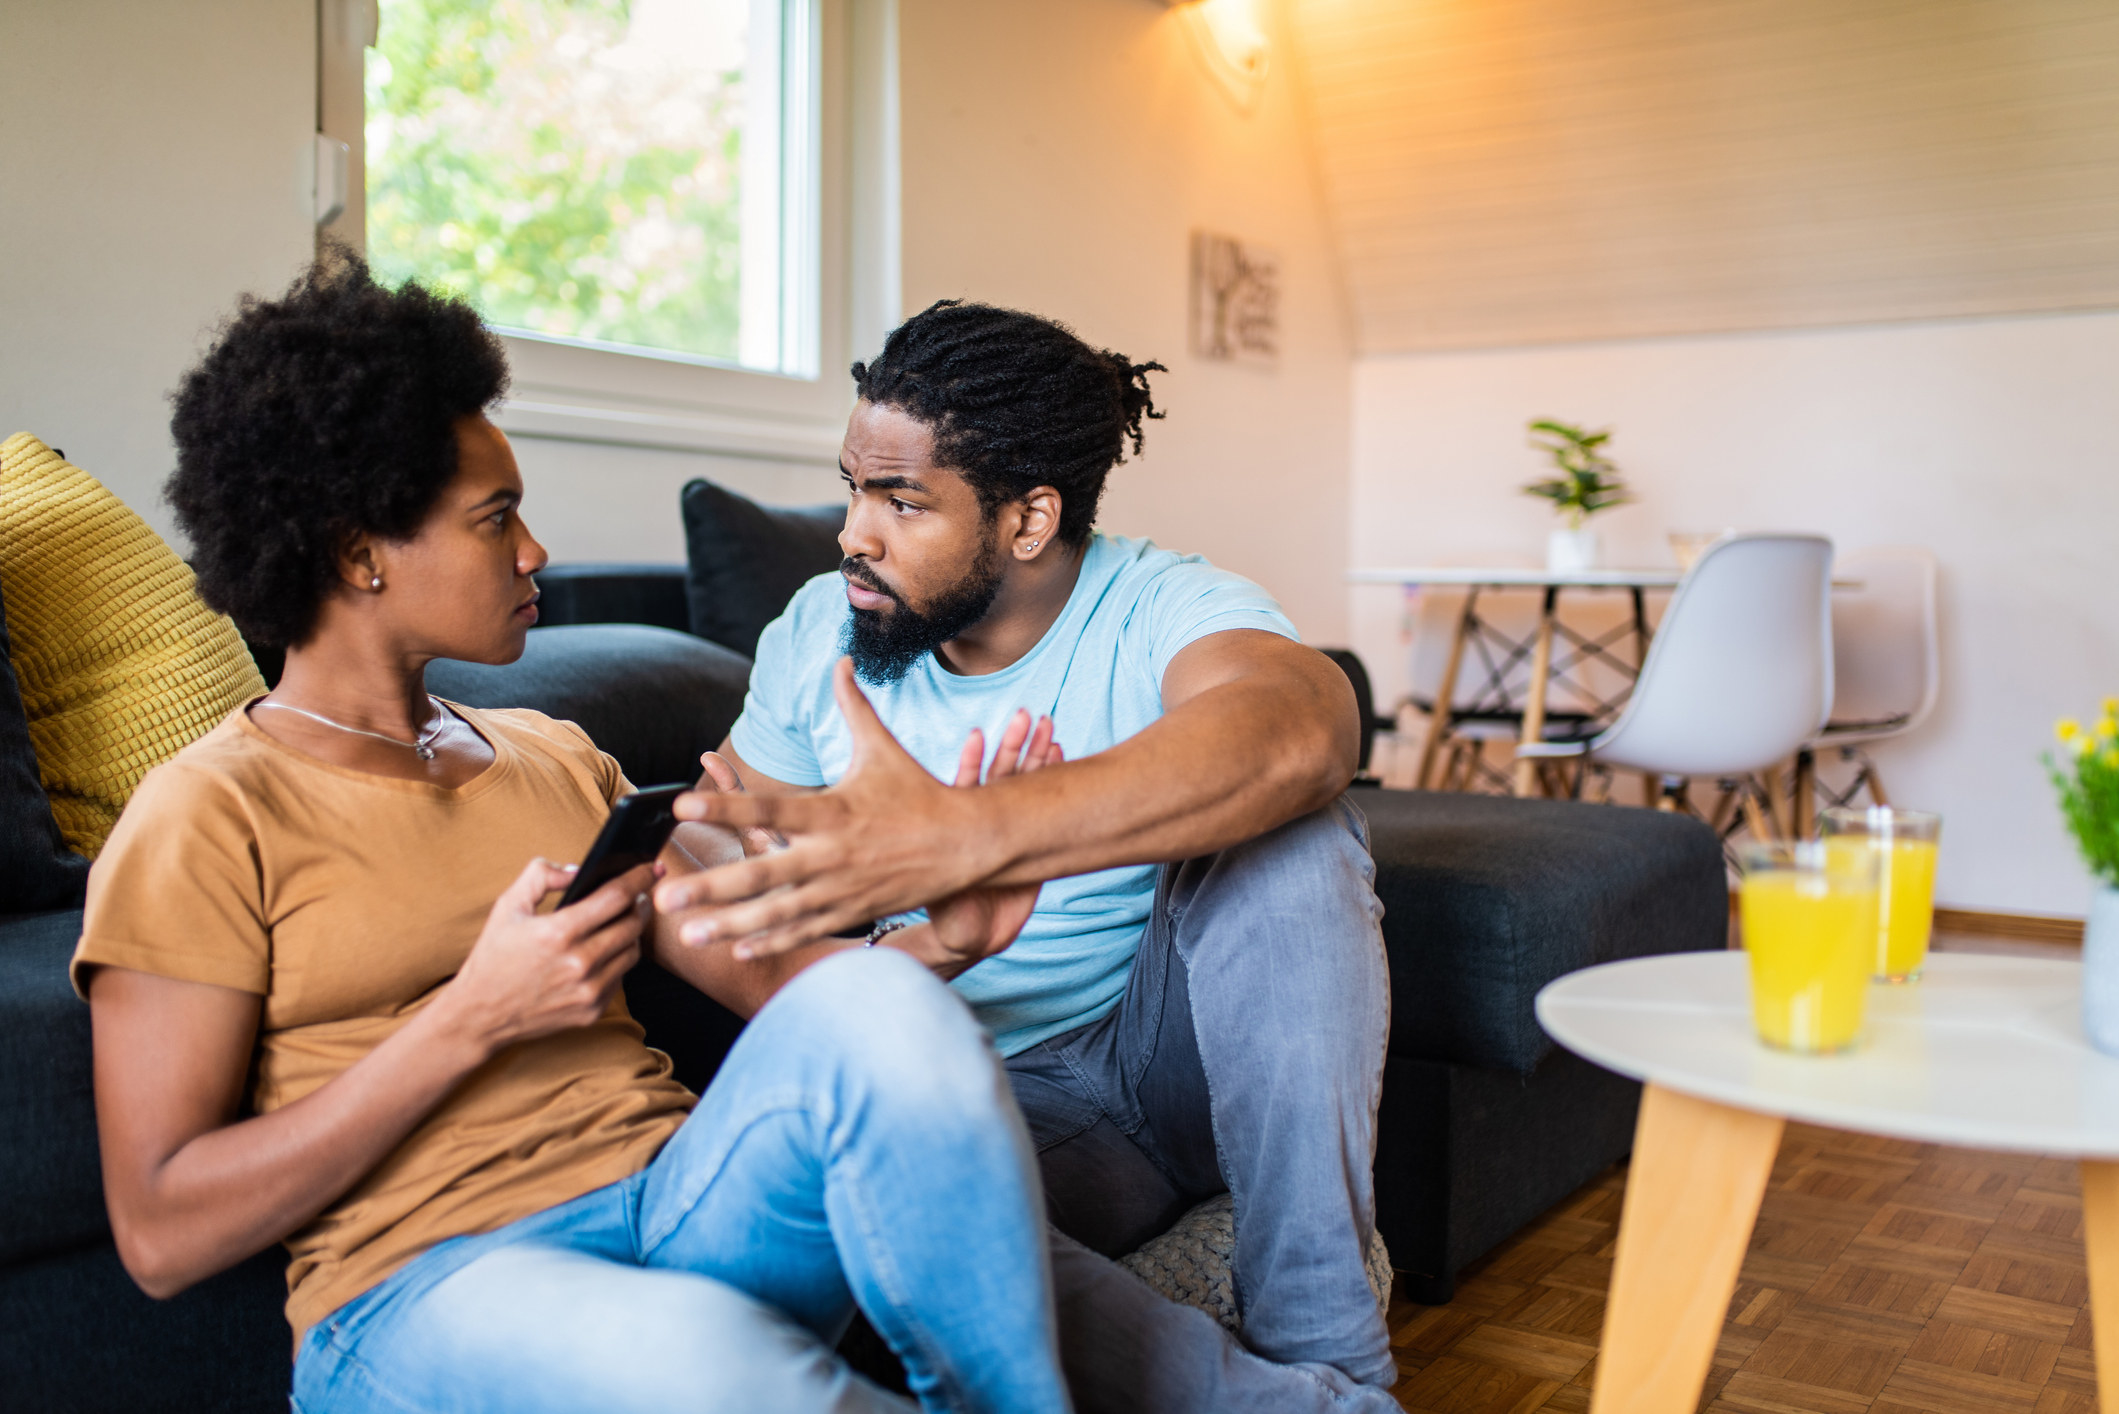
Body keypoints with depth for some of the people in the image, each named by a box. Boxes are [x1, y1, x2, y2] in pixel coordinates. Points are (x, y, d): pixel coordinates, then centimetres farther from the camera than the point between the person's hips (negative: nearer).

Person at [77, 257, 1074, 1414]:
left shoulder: (557, 756, 20)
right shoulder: (210, 817, 0)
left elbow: (764, 970, 13)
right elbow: (160, 1234, -5)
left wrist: (936, 938, -6)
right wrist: (474, 1019, -12)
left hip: (685, 1201, 5)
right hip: (428, 1287, -5)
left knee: (874, 1003, -27)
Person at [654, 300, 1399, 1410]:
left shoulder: (1159, 609, -15)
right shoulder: (816, 635, -1)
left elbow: (1299, 730, -41)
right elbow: (728, 885, 8)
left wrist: (958, 838, -55)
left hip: (1180, 1049, -1)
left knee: (1288, 830, -31)